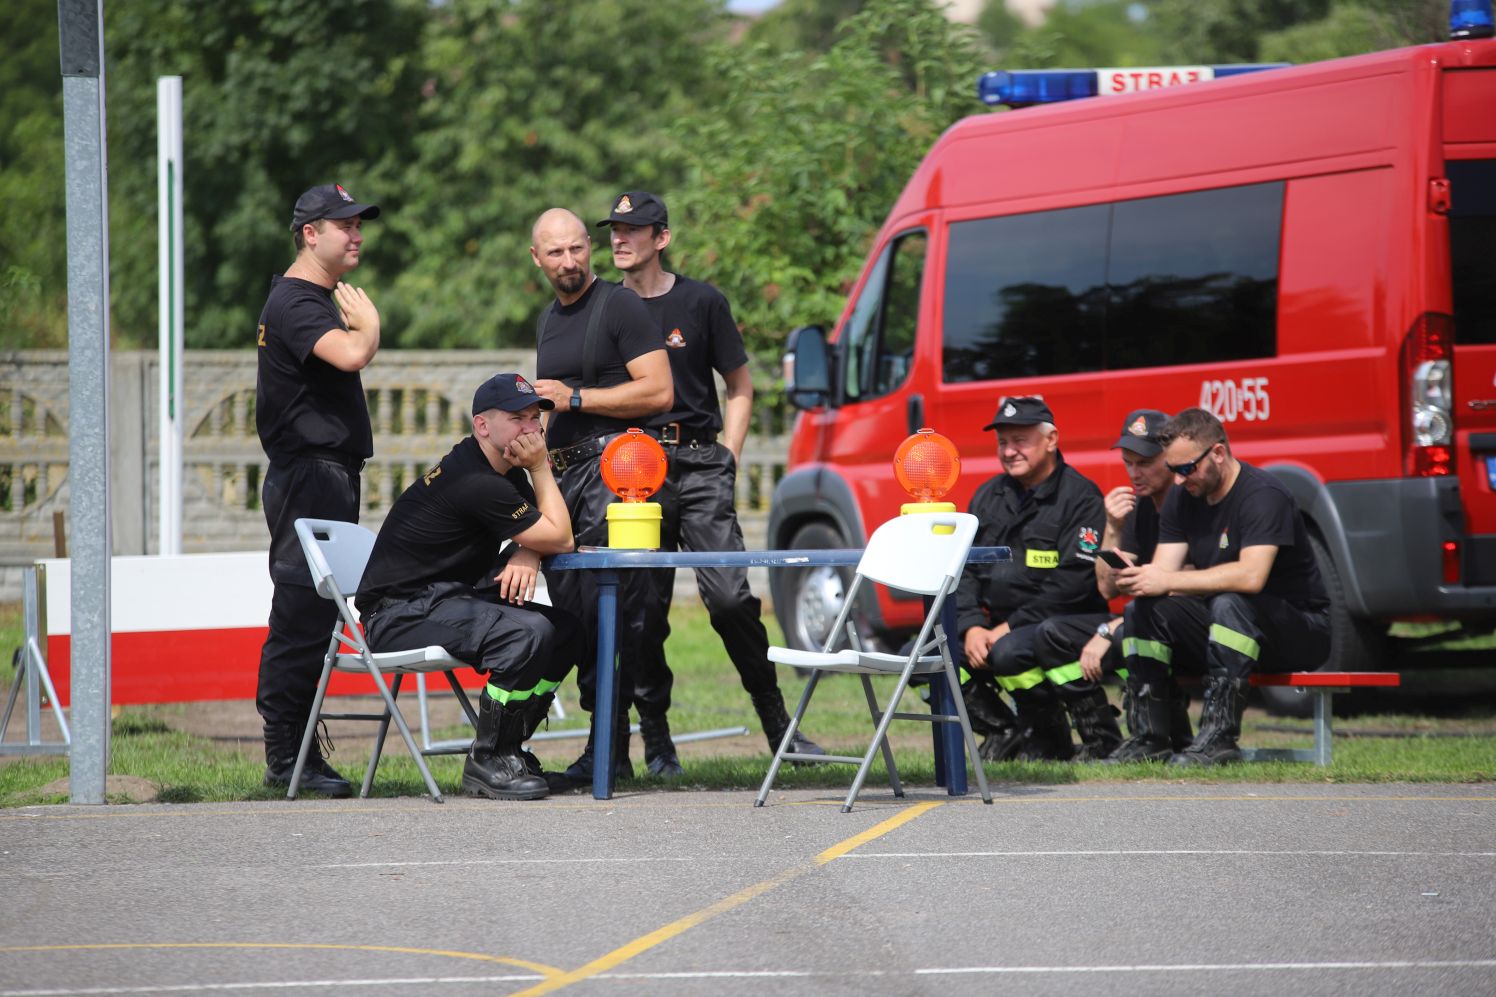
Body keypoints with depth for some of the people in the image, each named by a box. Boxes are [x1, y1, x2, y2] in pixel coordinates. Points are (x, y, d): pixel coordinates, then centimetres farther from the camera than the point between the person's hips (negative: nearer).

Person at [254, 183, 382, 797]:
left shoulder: (320, 300, 21)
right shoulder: (296, 301, -13)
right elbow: (351, 355, -29)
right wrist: (369, 322, -12)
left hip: (329, 475, 11)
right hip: (308, 475, -11)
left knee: (312, 614, 10)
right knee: (302, 612, -10)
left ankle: (296, 755, 12)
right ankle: (286, 757, -10)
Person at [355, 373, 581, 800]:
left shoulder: (505, 469, 10)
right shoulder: (477, 484, -22)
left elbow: (545, 534, 13)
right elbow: (560, 540, -15)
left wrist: (526, 553, -10)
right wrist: (541, 469, -9)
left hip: (444, 601, 10)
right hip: (401, 615, -10)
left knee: (566, 630, 3)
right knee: (529, 631, -29)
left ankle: (508, 750, 7)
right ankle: (487, 761, -18)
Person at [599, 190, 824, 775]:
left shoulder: (701, 303, 8)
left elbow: (740, 390, 13)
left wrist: (727, 460, 2)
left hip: (698, 465, -2)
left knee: (729, 596, -14)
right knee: (643, 608, -2)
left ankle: (776, 724, -5)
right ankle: (656, 741, 5)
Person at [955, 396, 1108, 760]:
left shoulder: (1080, 497, -9)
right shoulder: (989, 495, 13)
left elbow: (1073, 584, -18)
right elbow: (963, 569, 9)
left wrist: (1009, 628, -19)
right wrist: (971, 628, -10)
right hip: (994, 624, 7)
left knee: (1009, 653, -37)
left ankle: (1050, 740, -11)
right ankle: (1004, 730, 6)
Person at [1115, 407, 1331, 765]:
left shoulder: (1262, 495, -20)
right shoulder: (1182, 500, 6)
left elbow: (1251, 576, -34)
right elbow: (1164, 572, -1)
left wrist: (1169, 581, -33)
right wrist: (1136, 580, -26)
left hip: (1298, 632, -7)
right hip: (1219, 626, 7)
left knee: (1230, 603, -37)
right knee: (1142, 611, -13)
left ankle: (1220, 735, -40)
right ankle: (1150, 735, -17)